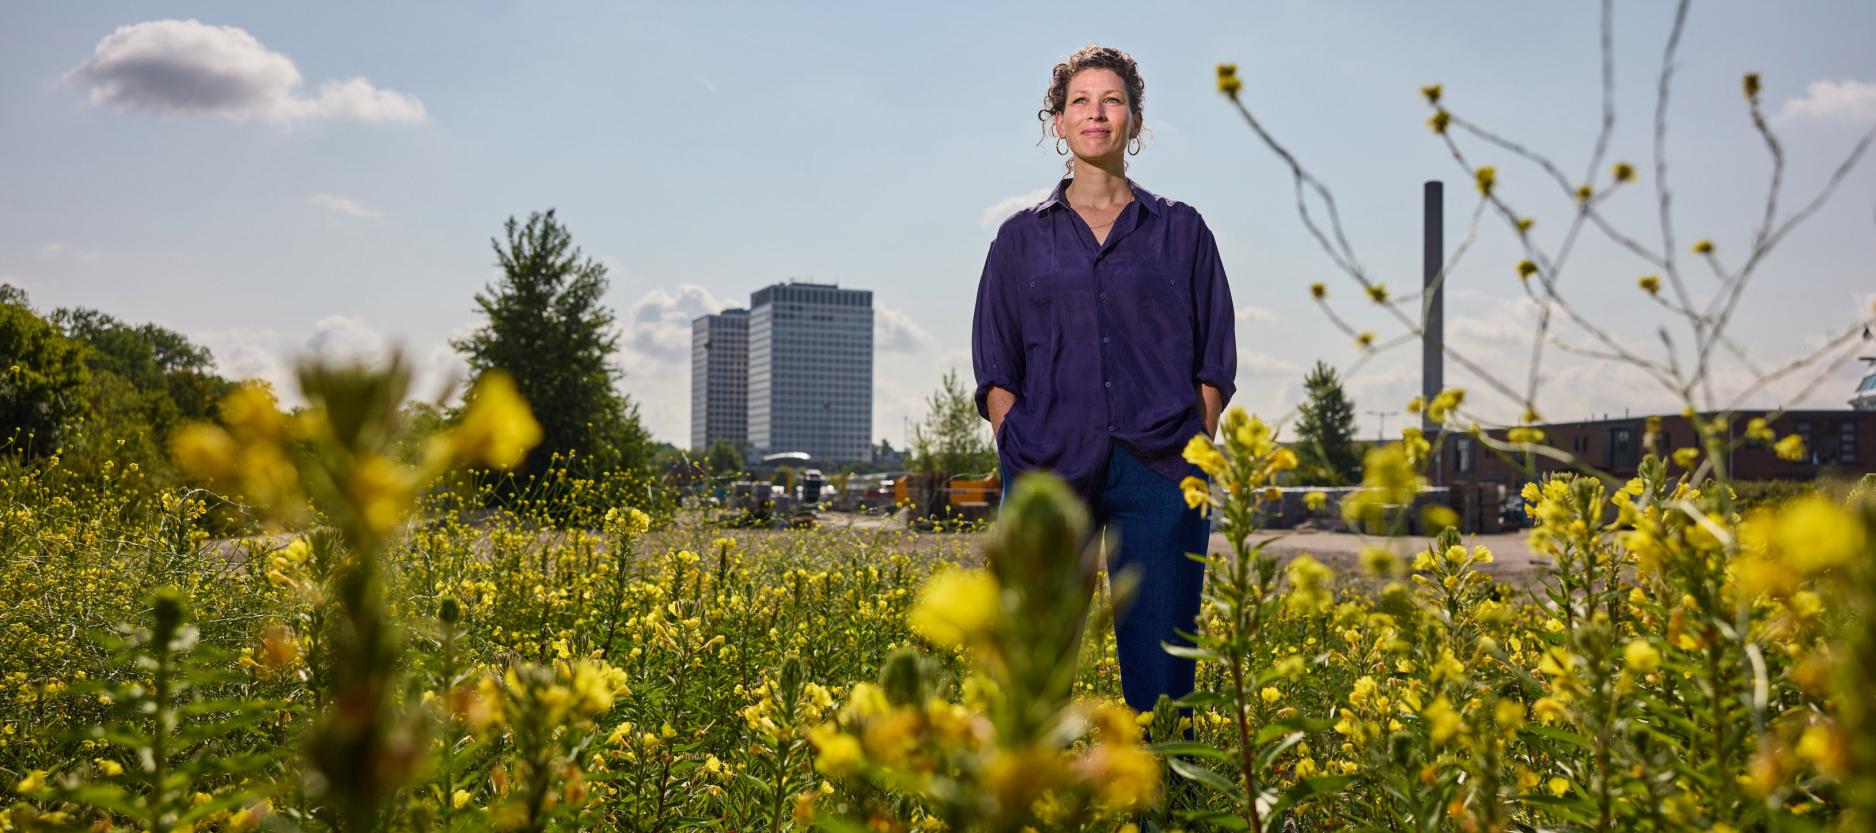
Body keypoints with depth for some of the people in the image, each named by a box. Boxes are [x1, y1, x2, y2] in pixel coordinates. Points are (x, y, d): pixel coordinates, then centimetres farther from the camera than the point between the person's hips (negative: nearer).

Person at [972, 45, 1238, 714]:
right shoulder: (1021, 237, 12)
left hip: (1158, 471, 0)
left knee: (1160, 667, -1)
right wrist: (1017, 466, -3)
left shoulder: (1182, 230, 11)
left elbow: (1213, 362, 10)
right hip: (1051, 469, 0)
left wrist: (1195, 463, -1)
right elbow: (997, 368, 9)